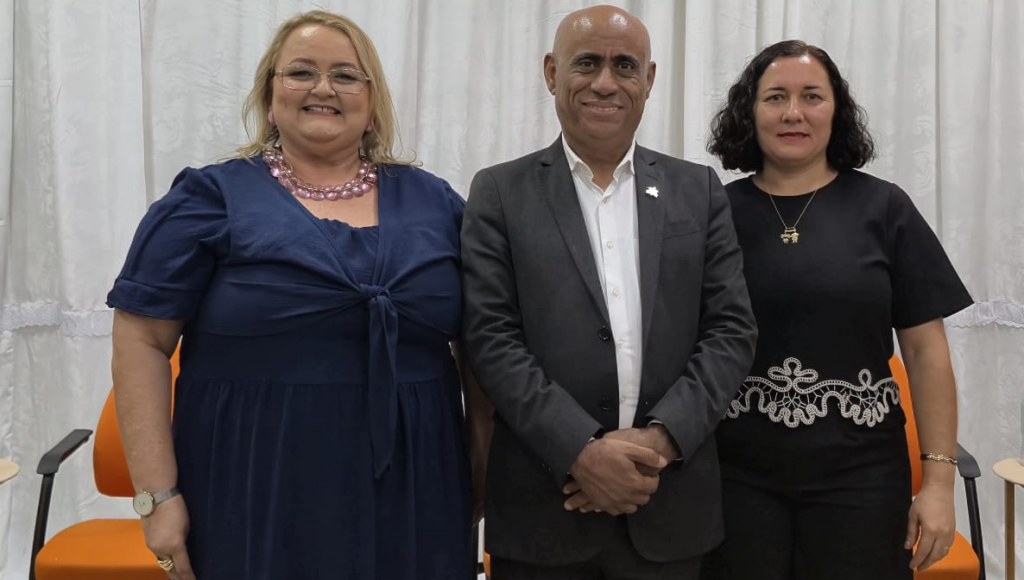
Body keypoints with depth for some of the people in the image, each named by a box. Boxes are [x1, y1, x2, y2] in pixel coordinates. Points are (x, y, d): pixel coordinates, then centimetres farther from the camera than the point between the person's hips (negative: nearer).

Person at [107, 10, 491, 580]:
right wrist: (158, 494, -8)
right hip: (256, 506, -2)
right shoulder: (211, 197, -1)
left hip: (410, 503, 3)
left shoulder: (434, 202, 7)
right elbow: (144, 342, -3)